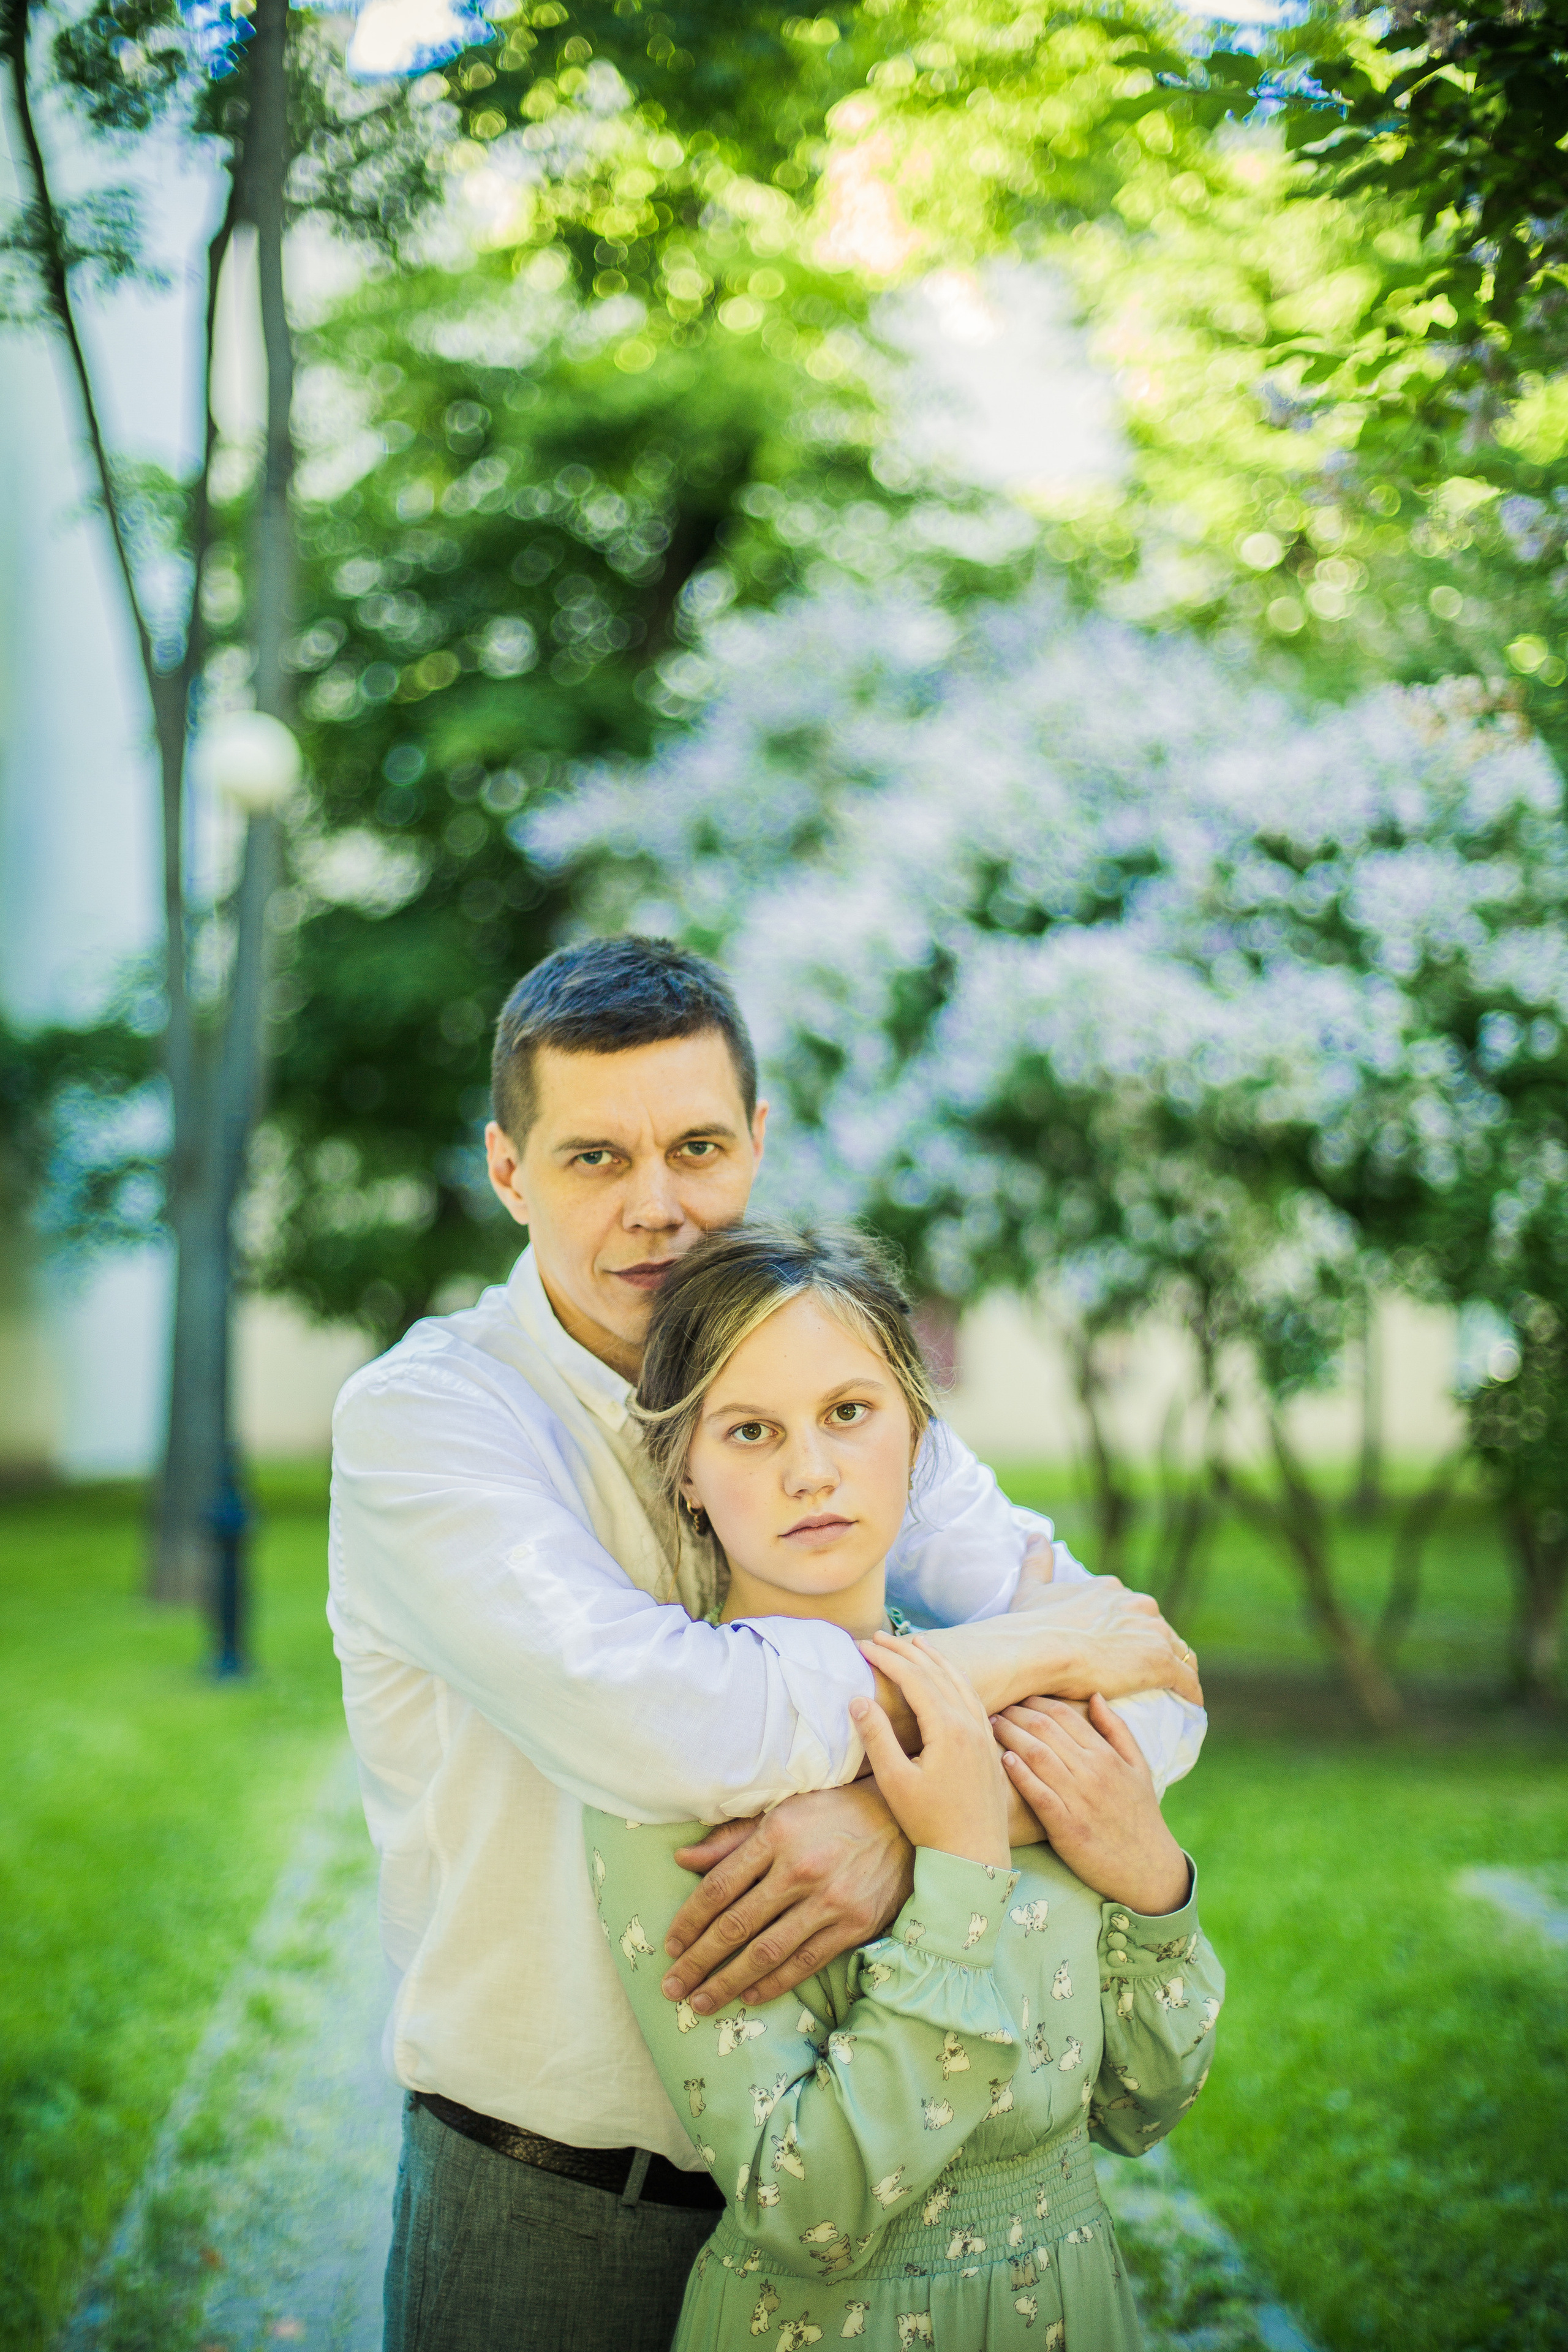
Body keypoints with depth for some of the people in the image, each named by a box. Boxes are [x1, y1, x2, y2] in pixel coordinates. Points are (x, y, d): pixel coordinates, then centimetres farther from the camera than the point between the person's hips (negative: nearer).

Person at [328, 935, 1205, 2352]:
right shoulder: (418, 1418, -14)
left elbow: (1155, 1690, -9)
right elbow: (640, 1720, -32)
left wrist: (905, 1813, -29)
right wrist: (1026, 1650, -21)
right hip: (553, 2220, -4)